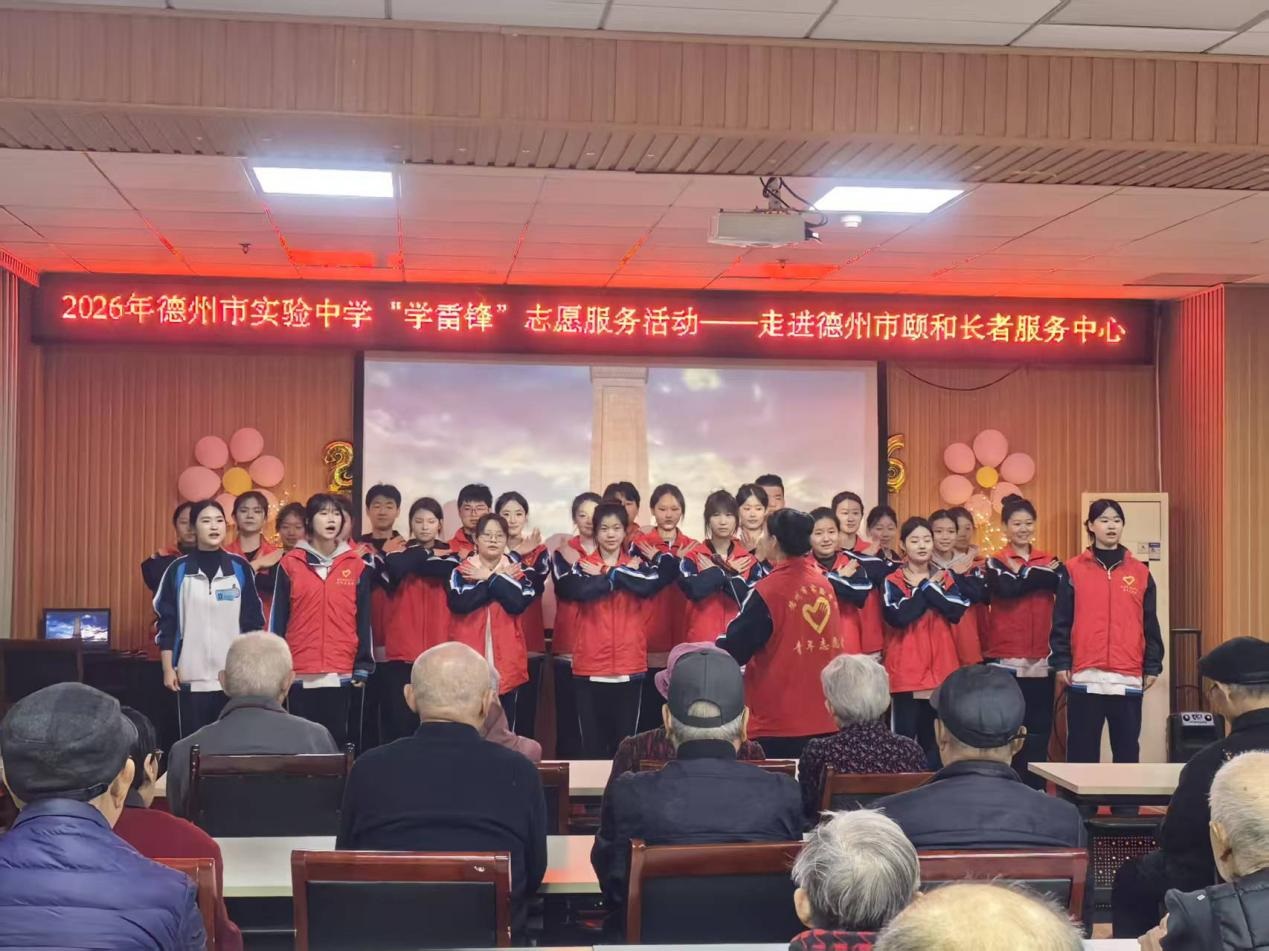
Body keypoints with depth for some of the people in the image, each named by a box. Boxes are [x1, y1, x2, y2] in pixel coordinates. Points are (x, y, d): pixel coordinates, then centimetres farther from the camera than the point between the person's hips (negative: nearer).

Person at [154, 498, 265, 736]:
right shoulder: (179, 569, 2)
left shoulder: (240, 567, 3)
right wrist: (168, 669, -1)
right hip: (191, 676, 0)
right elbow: (166, 622, 4)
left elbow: (253, 620, 6)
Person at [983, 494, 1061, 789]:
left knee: (1038, 729, 5)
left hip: (1041, 660, 3)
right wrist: (1040, 576, -9)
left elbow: (1061, 584, -10)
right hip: (1005, 659, -3)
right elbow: (1007, 588, -19)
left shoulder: (1049, 561, 12)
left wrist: (1022, 574, -12)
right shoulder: (995, 562, 3)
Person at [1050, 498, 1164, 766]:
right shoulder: (1073, 570, 4)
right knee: (1082, 749, 2)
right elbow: (1061, 622, 3)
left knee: (1128, 748, 7)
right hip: (1085, 677, -2)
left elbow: (1150, 625, 11)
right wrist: (1061, 663, -3)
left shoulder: (1140, 572, 10)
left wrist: (1152, 667, 7)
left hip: (1129, 678, 2)